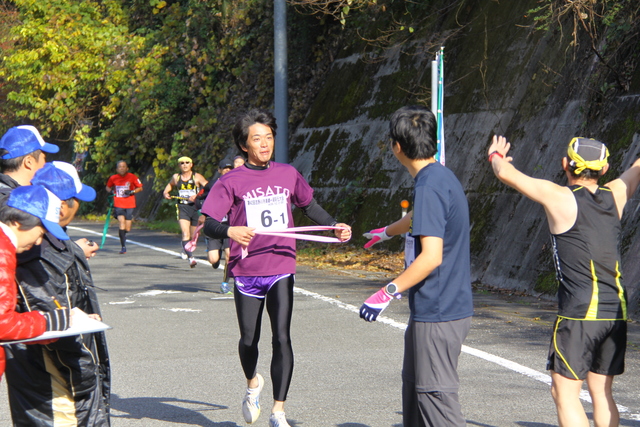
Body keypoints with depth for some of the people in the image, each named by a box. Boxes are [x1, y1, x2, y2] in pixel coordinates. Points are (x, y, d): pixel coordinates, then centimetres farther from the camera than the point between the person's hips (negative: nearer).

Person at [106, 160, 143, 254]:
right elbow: (108, 187, 20)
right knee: (121, 224, -17)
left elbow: (140, 188, 4)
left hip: (129, 205, 0)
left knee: (127, 229, 1)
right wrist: (110, 191, -1)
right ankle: (123, 247, -10)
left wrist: (131, 192, -13)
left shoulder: (132, 177, -3)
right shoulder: (113, 178, 2)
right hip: (118, 204, 0)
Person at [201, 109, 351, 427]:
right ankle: (253, 383, 44)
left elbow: (309, 207, 22)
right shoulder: (231, 182, -4)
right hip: (246, 272, -1)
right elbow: (208, 224, -10)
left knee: (282, 338, -9)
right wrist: (229, 231, -30)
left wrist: (335, 226, 11)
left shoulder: (288, 174, 5)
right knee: (249, 340, 12)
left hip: (281, 270, 1)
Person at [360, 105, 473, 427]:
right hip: (434, 309, 10)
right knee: (414, 386, 21)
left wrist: (388, 292, -22)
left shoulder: (429, 186, -19)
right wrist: (387, 231, 53)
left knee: (436, 396, -9)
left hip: (437, 315, -10)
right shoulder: (441, 177, 11)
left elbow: (431, 256, -27)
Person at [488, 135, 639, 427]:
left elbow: (506, 173, 0)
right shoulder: (615, 195, 7)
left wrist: (496, 156, 21)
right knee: (601, 393, 14)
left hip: (579, 313, -6)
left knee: (564, 392, -1)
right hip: (616, 313, 6)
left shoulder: (559, 197, -6)